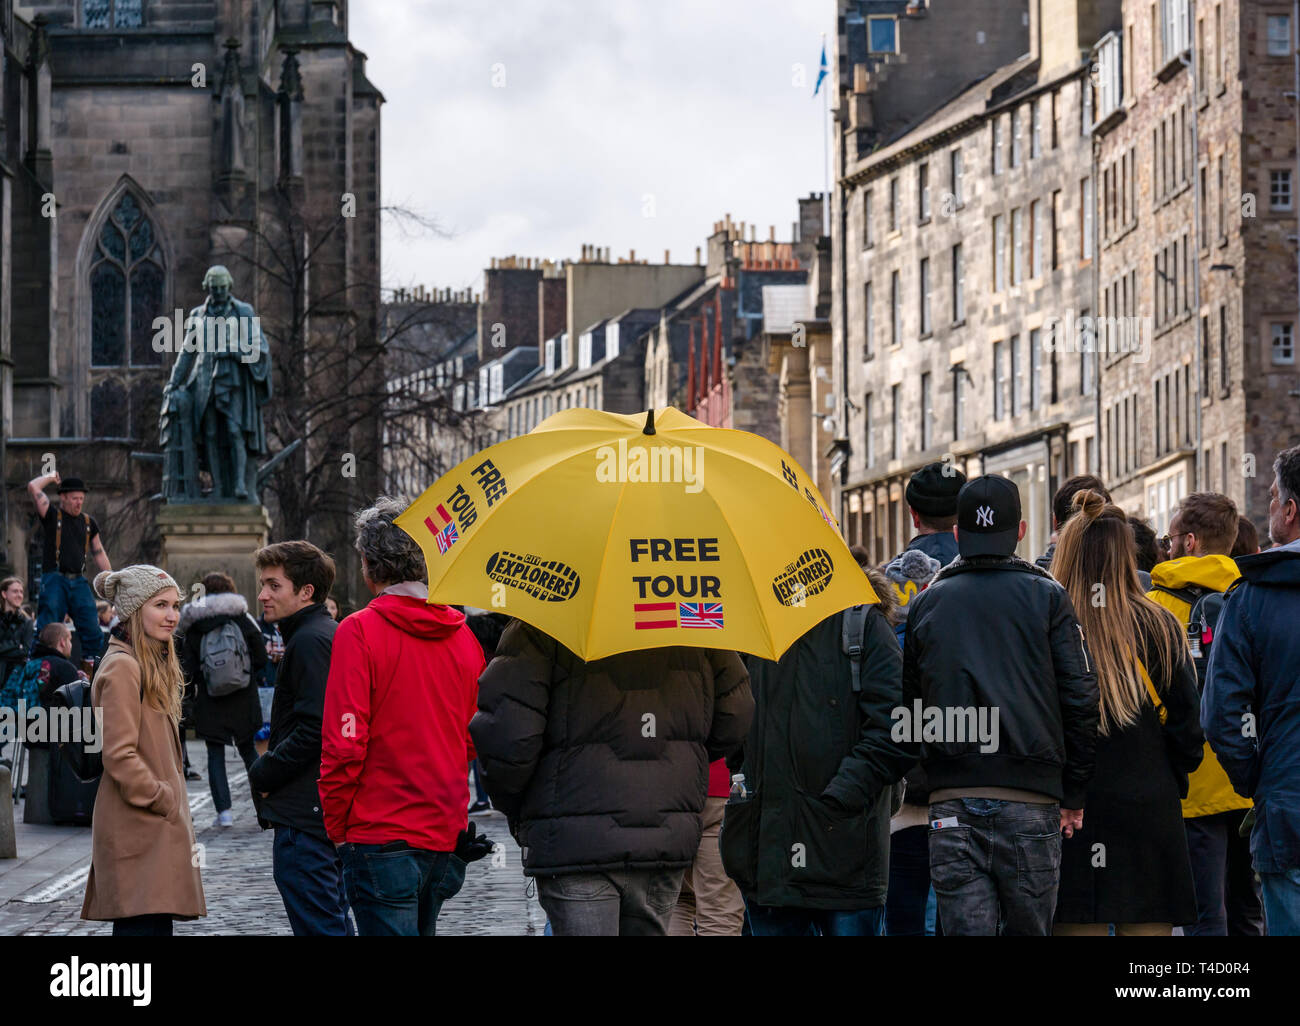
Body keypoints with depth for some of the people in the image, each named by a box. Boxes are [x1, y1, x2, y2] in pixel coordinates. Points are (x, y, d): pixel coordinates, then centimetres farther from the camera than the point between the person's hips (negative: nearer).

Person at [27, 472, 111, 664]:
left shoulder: (88, 522, 15)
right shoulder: (52, 516, 2)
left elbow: (99, 553, 20)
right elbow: (33, 487, -10)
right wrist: (50, 477, 7)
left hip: (79, 581, 4)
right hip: (55, 579, -4)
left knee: (91, 626, 0)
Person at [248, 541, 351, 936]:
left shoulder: (310, 641, -15)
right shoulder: (330, 633, 18)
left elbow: (314, 729, -22)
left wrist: (262, 774, -11)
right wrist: (267, 770, 14)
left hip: (304, 814, -11)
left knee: (317, 925, -9)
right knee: (332, 921, 15)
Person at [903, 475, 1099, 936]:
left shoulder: (927, 603, 10)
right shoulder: (1046, 596, 3)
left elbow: (909, 705, 10)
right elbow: (1079, 696, -2)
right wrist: (1073, 794, 4)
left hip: (951, 801, 1)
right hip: (1029, 797, -1)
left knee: (963, 928, -2)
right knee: (1028, 928, 8)